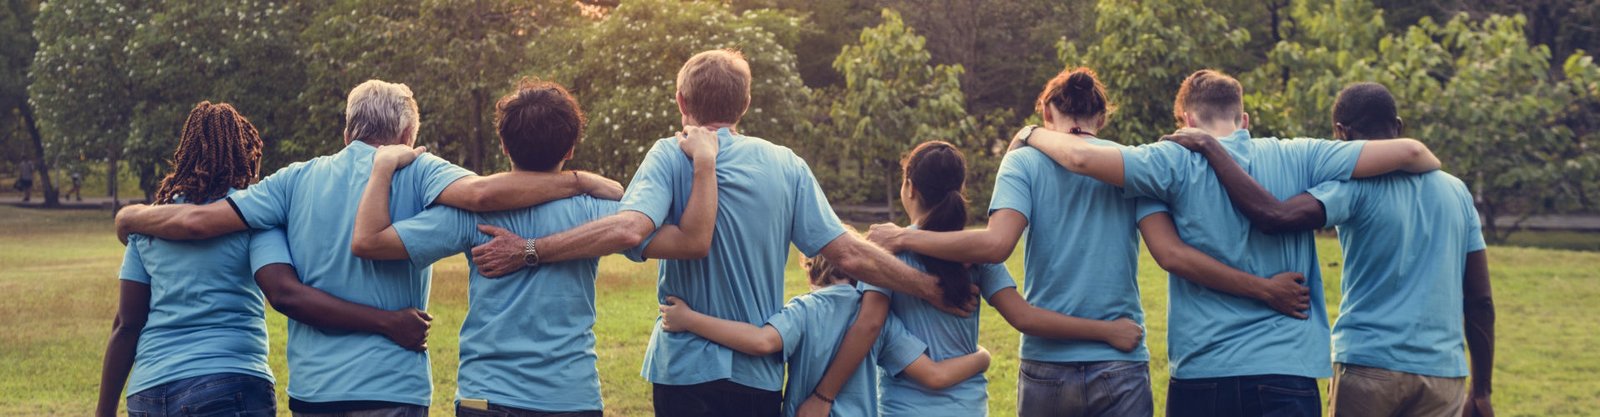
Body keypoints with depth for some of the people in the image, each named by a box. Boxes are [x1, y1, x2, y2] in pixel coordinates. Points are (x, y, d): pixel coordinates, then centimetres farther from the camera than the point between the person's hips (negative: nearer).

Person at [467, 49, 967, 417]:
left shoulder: (672, 156, -6)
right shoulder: (786, 165, 2)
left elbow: (631, 229, -24)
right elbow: (848, 255, -3)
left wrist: (528, 251, -21)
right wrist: (933, 288, 7)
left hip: (685, 367, -2)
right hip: (760, 376, 2)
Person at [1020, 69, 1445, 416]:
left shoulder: (1178, 163, -2)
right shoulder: (1298, 159, 4)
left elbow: (1082, 157, -10)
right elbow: (1406, 151, 1)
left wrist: (1033, 135, 11)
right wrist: (1435, 171, 24)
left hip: (1200, 376, 0)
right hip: (1288, 373, 0)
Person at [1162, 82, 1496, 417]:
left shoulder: (1356, 184, -6)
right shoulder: (1456, 191, 11)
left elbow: (1273, 216, -21)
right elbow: (1480, 301, 11)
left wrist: (1210, 147, -10)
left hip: (1369, 365, -4)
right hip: (1443, 372, 4)